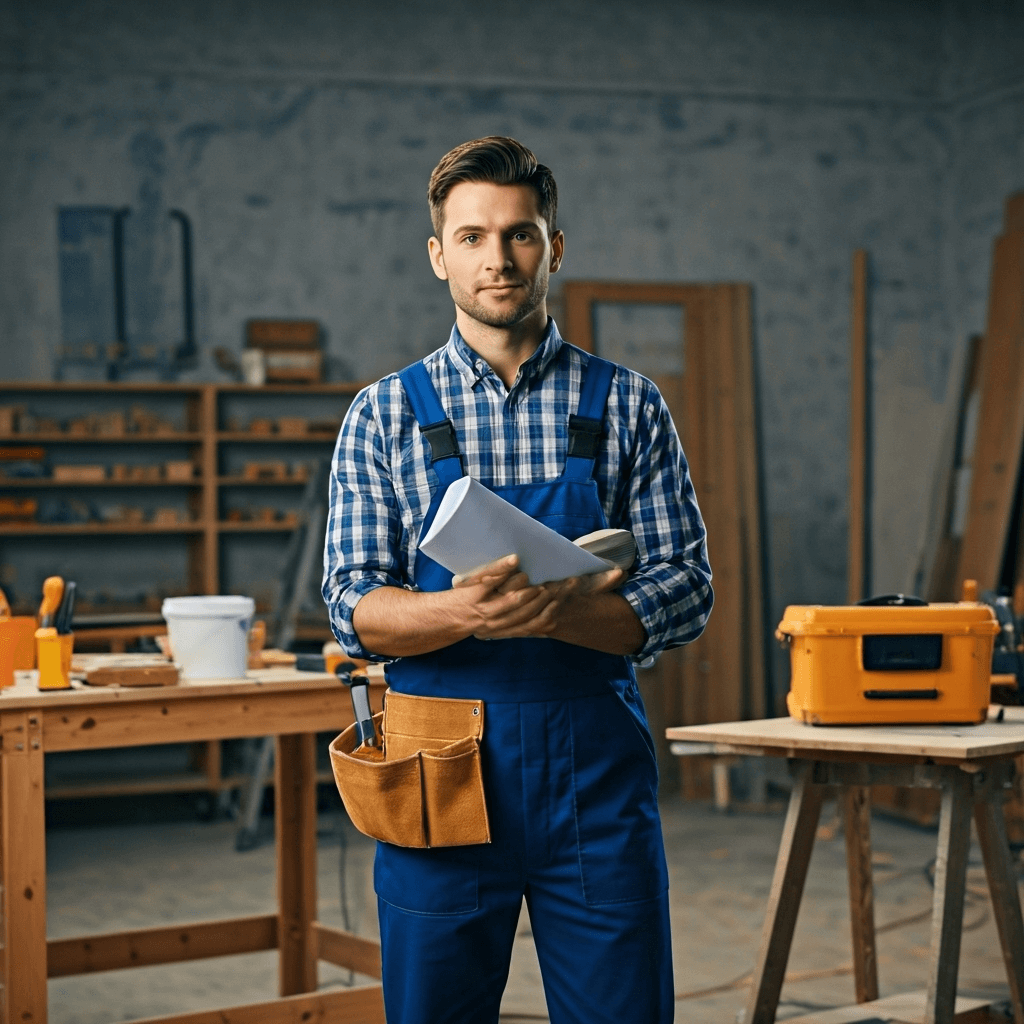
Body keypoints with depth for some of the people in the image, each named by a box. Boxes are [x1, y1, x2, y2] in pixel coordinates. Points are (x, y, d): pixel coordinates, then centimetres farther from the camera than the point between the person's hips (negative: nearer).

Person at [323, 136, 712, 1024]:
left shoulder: (627, 406, 5)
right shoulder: (385, 415, 5)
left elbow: (686, 593, 0)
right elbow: (355, 608, -2)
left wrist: (555, 612, -19)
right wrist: (465, 611, -23)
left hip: (596, 775, 0)